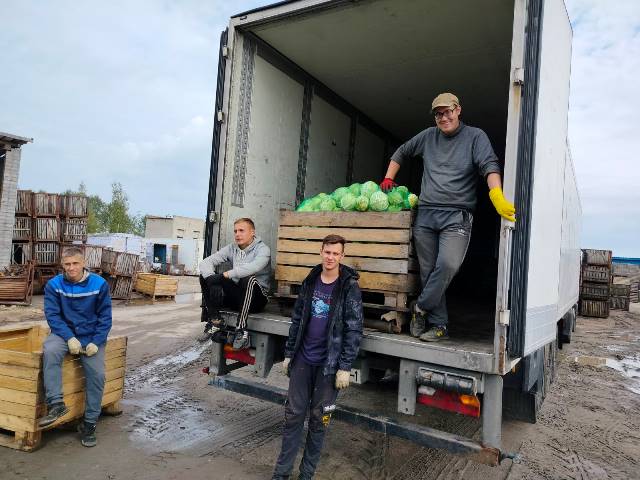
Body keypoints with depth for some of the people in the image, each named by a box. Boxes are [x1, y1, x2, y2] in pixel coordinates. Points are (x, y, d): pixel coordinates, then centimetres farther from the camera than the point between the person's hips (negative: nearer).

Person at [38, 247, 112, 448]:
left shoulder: (99, 284, -5)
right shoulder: (54, 285, -3)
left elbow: (105, 317, -2)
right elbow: (52, 315, -7)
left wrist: (96, 342, -13)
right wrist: (69, 338, -20)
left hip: (91, 337, 0)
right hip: (64, 333, 0)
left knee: (97, 374, -16)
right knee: (50, 351, -34)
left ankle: (89, 423, 2)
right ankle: (56, 404, -29)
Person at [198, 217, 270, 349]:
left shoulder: (262, 249, -9)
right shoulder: (232, 248, 8)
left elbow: (253, 267, -32)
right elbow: (206, 262, 0)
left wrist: (227, 274, -25)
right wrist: (212, 278, -20)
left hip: (257, 297, -5)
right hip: (236, 295, 6)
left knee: (249, 279, -38)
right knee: (205, 276, -6)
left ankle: (241, 331, -34)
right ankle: (215, 322, -14)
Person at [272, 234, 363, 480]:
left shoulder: (349, 287, -9)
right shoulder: (310, 282, 4)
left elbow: (354, 330, -10)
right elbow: (297, 320, 10)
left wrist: (344, 367, -13)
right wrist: (289, 354, 10)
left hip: (328, 364, -4)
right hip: (303, 360, 4)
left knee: (319, 419, 8)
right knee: (293, 414, 9)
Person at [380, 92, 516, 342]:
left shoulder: (475, 136, 6)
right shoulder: (428, 136, 17)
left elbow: (489, 166, -9)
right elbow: (401, 153, 31)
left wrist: (497, 196, -25)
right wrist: (388, 178, 21)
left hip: (456, 216, -4)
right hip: (425, 214, 4)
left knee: (447, 265, -23)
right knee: (428, 272, 2)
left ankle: (420, 308, -2)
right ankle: (438, 325, 11)